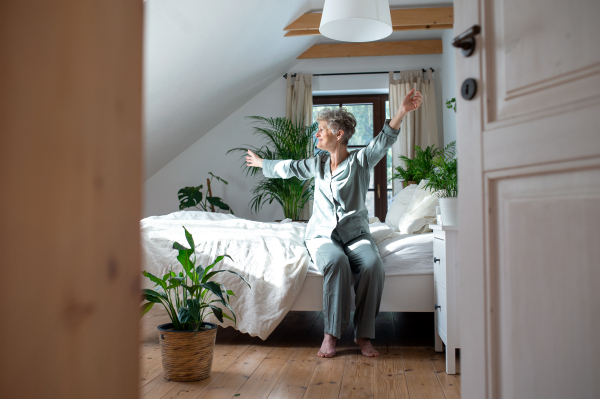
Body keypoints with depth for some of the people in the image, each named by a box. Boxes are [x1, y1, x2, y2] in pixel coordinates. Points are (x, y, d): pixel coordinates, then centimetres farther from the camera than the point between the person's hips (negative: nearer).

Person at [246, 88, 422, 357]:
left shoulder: (360, 161, 1)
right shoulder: (318, 163, 13)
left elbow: (384, 141, -16)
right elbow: (289, 168, 30)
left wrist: (402, 112, -34)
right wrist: (262, 163, 44)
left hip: (355, 233, -1)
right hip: (322, 235, 1)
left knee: (372, 263, -33)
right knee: (337, 261, -34)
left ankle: (364, 335, -21)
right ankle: (331, 334, -26)